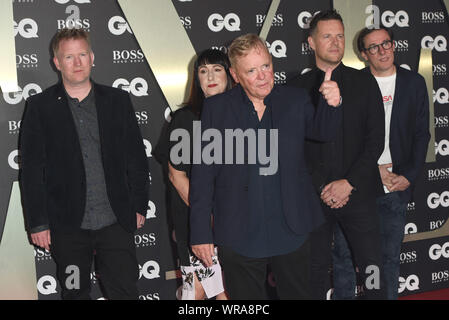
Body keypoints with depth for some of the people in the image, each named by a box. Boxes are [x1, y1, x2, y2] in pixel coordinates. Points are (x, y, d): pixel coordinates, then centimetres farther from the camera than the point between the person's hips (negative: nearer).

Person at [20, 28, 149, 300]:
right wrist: (38, 223, -5)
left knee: (126, 292, 3)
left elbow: (136, 157, 9)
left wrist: (139, 206, 5)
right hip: (67, 226, -1)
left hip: (116, 222, 1)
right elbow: (32, 169, -1)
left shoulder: (118, 100, 6)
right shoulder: (40, 107, 0)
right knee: (75, 293, 13)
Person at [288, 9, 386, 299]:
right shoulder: (298, 88, 3)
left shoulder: (365, 83, 6)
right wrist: (322, 186, -9)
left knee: (373, 270, 2)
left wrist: (349, 182, -9)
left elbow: (376, 139, 1)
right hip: (314, 196, 0)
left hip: (358, 193, 1)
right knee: (316, 271, 8)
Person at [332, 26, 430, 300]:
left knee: (390, 257, 10)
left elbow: (421, 134, 6)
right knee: (344, 255, 5)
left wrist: (408, 176, -5)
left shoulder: (414, 83, 6)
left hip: (396, 187, 1)